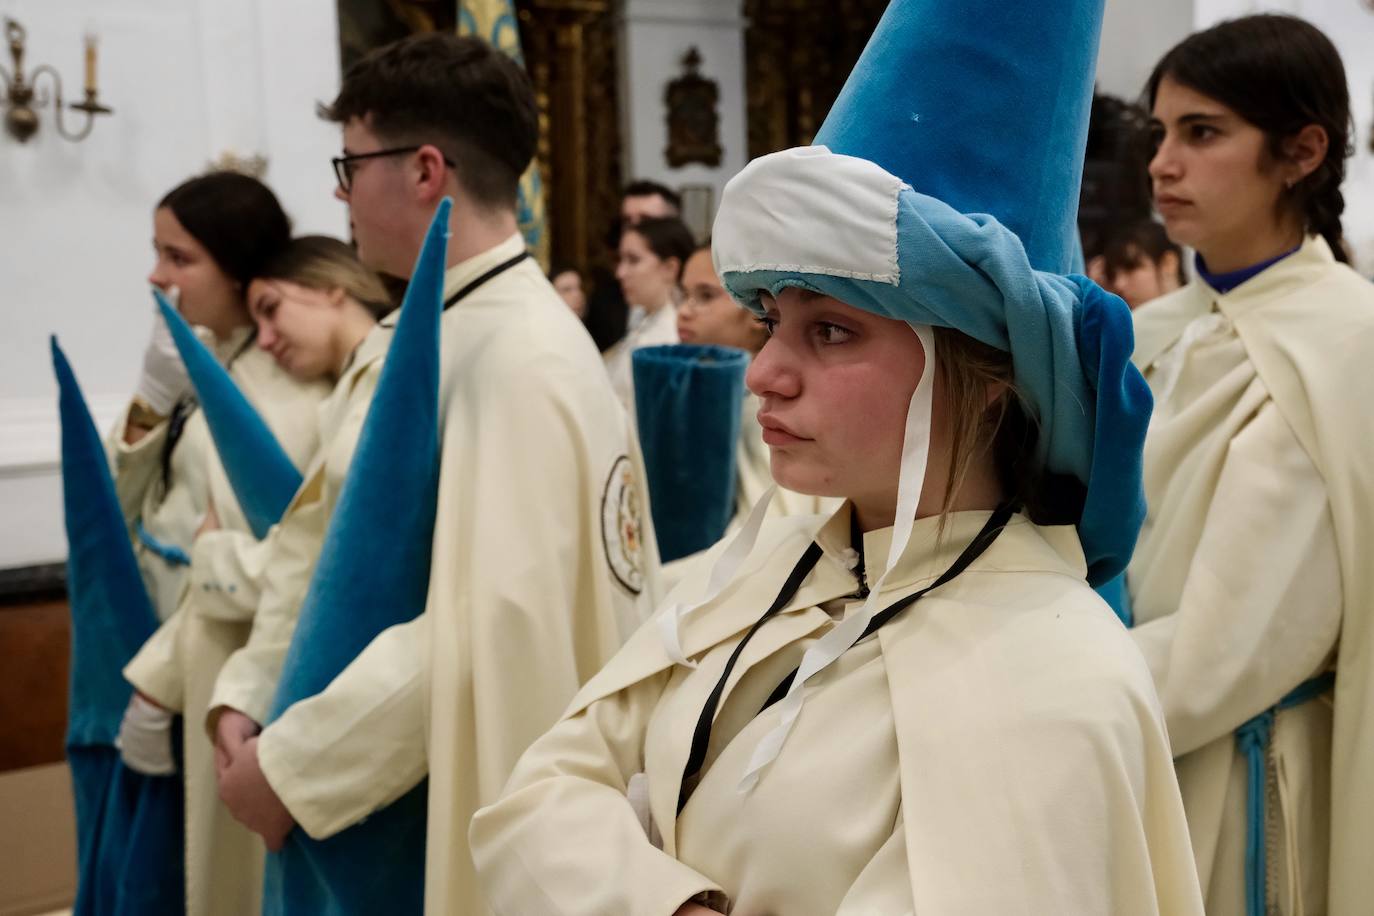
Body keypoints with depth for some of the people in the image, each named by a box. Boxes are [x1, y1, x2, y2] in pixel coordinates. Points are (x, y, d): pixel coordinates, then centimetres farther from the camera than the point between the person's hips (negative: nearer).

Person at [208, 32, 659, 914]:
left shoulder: (519, 357, -22)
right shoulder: (441, 337, 6)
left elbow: (489, 625, -26)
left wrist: (290, 766, -20)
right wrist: (253, 697, -2)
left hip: (501, 804, -8)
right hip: (433, 788, 8)